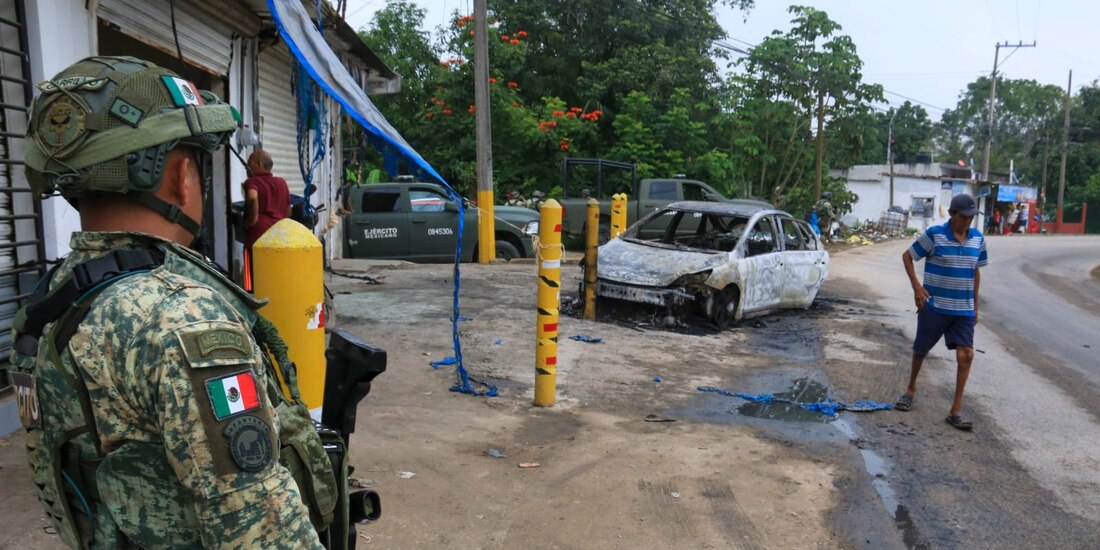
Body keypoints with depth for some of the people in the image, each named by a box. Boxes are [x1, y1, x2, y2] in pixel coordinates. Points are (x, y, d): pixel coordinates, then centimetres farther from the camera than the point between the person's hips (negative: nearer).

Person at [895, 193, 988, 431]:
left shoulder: (978, 239, 4)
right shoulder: (934, 234, -11)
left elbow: (975, 271, 15)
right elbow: (907, 256, -2)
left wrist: (975, 305, 15)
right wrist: (917, 287, -12)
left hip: (964, 310, 3)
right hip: (934, 306, -3)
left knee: (966, 355, -6)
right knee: (920, 351, 11)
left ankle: (956, 411, 1)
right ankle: (911, 389, 39)